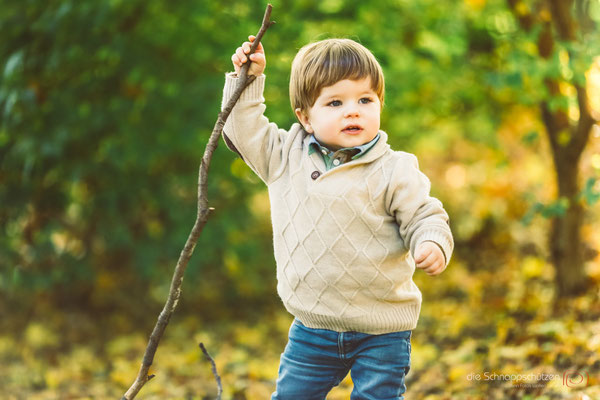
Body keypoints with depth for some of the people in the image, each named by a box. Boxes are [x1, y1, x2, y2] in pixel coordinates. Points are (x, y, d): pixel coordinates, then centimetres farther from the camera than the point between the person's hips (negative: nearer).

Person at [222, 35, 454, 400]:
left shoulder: (394, 171, -10)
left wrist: (433, 244, -29)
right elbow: (244, 132, 13)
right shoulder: (288, 156, 2)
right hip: (313, 326, 4)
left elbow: (423, 217, -8)